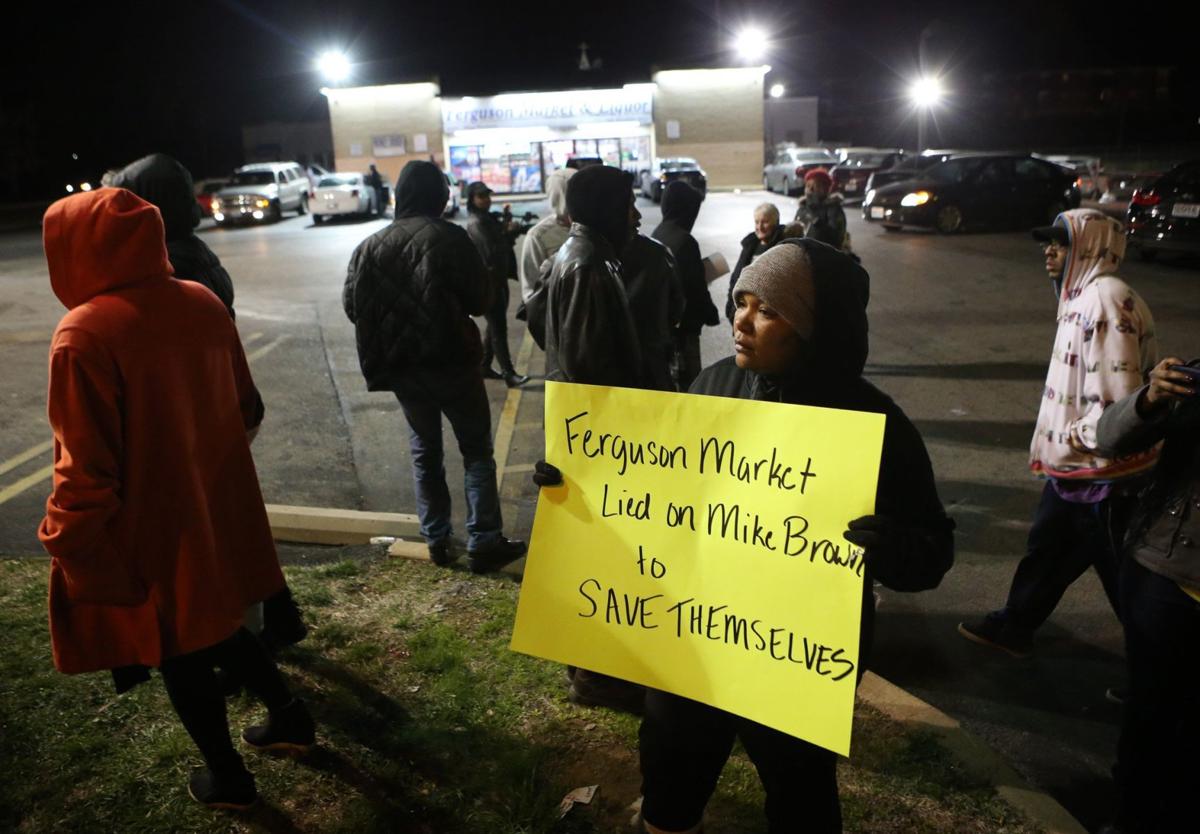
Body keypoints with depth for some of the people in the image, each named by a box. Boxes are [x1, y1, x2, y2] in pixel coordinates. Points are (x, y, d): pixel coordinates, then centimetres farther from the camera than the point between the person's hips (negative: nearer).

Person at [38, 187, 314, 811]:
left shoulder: (84, 333, -22)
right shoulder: (204, 304, -3)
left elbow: (85, 466, -20)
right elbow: (246, 408, 8)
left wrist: (66, 546, -7)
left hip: (147, 537, -6)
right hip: (217, 510, 6)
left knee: (179, 655, 15)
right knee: (213, 626, 27)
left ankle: (227, 776, 33)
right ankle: (288, 715, 39)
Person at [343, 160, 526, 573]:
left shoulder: (370, 246, 3)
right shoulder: (449, 238, -11)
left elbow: (352, 305, 4)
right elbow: (480, 299, -9)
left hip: (401, 367, 4)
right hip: (451, 360, -4)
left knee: (425, 451, 16)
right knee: (476, 450, 5)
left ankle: (438, 540, 19)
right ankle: (483, 542, 2)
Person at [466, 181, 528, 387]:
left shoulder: (488, 219, 15)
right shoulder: (476, 223, -15)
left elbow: (501, 244, 15)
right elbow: (491, 251, -22)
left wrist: (507, 231, -3)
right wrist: (507, 233, -10)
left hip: (498, 279, 10)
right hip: (487, 281, -10)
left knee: (495, 326, 15)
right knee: (499, 327, -10)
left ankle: (484, 366, 26)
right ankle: (509, 374, -10)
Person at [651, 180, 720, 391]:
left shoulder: (656, 236, 6)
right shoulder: (685, 241, -19)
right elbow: (696, 289, -18)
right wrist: (711, 315, -2)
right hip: (683, 327, -9)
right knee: (686, 383, -2)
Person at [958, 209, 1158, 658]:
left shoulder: (1106, 299, -22)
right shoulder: (1082, 296, 10)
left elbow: (1120, 395, -29)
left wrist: (1075, 436, -15)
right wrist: (1053, 444, 13)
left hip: (1101, 474, -10)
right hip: (1073, 467, 10)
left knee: (1125, 575, 5)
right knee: (1046, 550, 23)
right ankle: (1013, 626, 39)